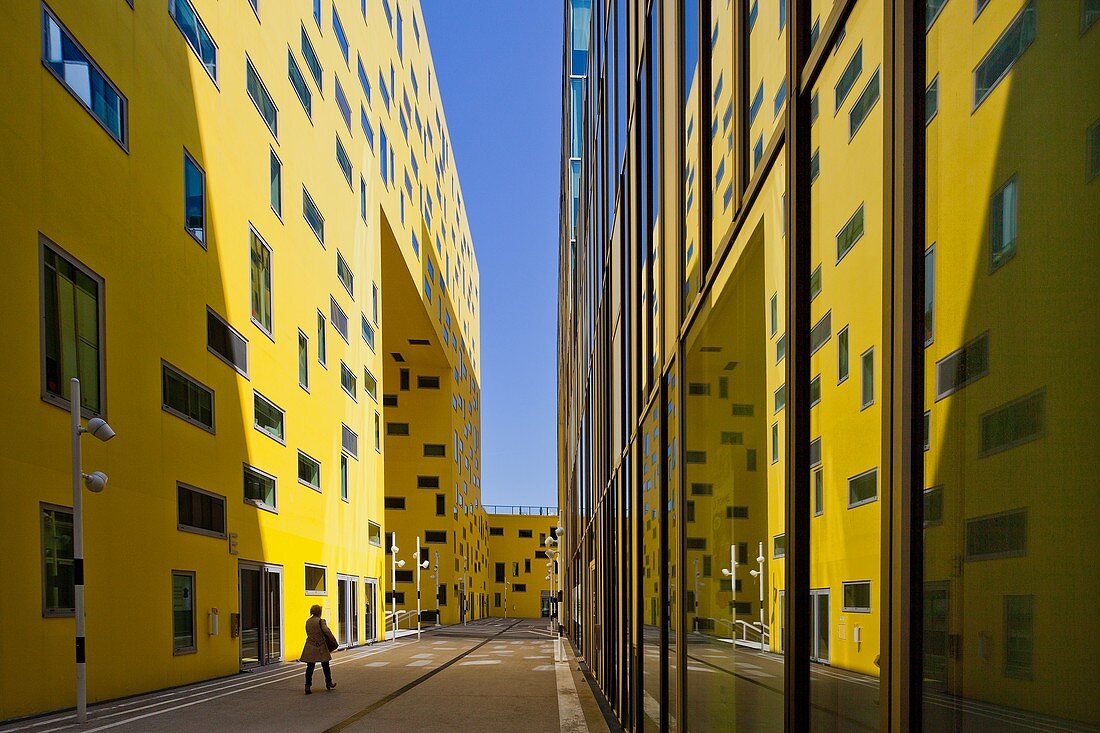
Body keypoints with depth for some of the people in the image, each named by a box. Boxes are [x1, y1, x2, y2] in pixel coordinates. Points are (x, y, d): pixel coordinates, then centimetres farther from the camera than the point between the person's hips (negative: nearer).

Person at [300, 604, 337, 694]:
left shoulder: (308, 621, 7)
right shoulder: (320, 621, -12)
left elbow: (308, 633, 14)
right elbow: (326, 631, -21)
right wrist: (333, 640, -11)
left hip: (310, 647, 4)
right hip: (321, 647, -4)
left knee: (310, 667, 3)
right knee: (325, 665, 13)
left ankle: (308, 685, -7)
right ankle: (329, 683, 25)